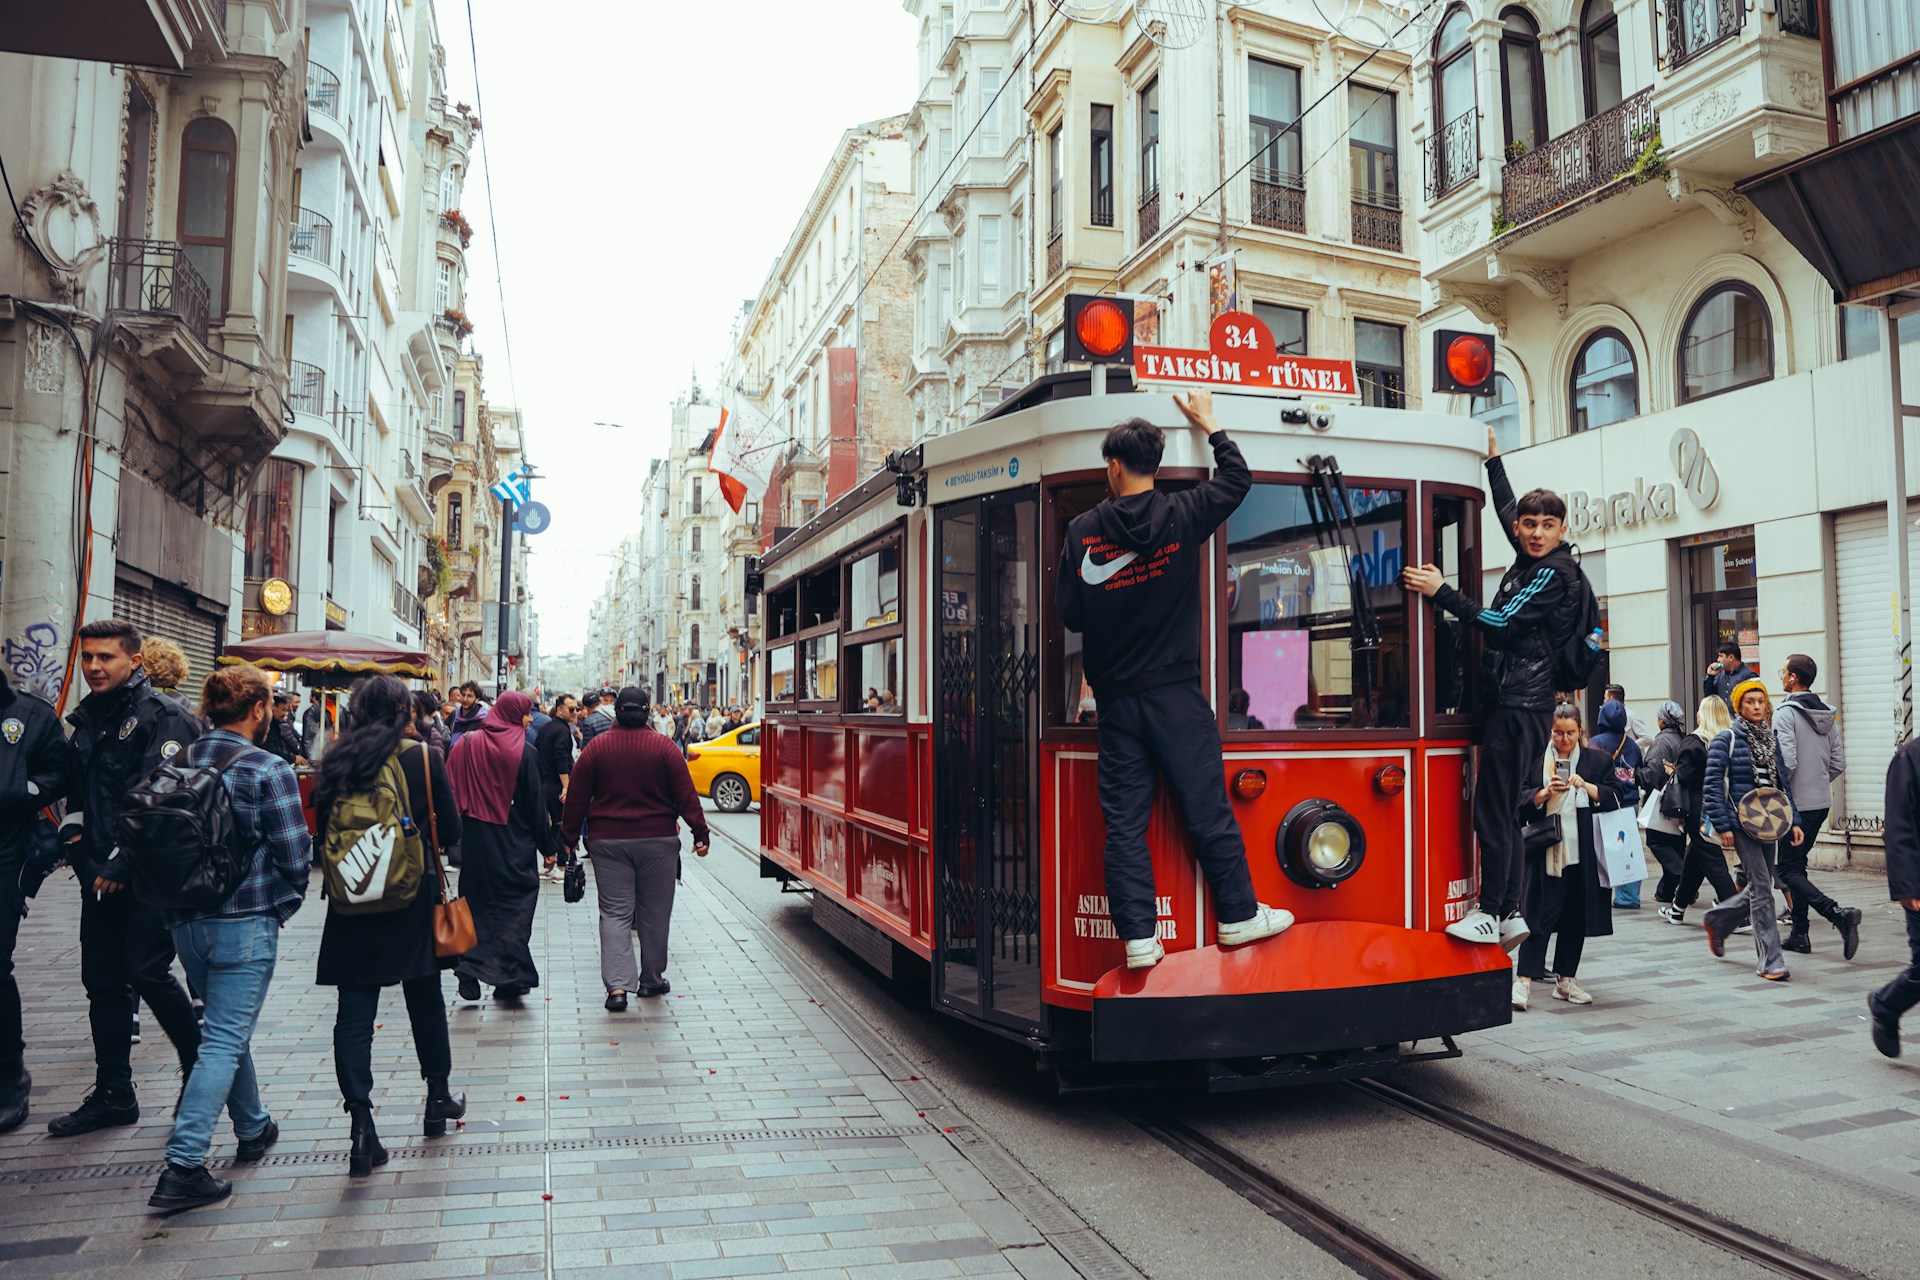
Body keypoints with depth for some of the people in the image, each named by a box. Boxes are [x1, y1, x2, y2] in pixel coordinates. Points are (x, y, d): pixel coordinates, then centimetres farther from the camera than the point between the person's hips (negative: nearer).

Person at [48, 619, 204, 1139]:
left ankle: (201, 1069, 12)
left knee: (148, 972, -9)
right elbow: (76, 798, 18)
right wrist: (79, 852, 3)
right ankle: (113, 1095, 20)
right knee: (104, 982, 10)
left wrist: (123, 864, -16)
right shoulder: (86, 720, 15)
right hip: (101, 876, 8)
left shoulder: (165, 717, -10)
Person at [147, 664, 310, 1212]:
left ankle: (253, 1129, 37)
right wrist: (284, 903, 5)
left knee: (227, 1028, 22)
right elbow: (294, 855, -13)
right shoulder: (269, 771, -14)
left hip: (186, 921, 7)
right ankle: (183, 1166, -7)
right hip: (244, 924, -6)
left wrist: (177, 900, 19)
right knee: (224, 1040, -2)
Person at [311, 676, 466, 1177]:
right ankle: (438, 1099, 30)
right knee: (425, 998, 15)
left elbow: (321, 831, 4)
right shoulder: (425, 757, -7)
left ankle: (361, 1125, -5)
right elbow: (450, 828, -4)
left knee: (355, 1010, 2)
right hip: (414, 897, -1)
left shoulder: (335, 761, 0)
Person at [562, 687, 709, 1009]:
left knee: (614, 913, 2)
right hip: (658, 840, 0)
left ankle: (617, 985, -10)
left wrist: (570, 837, 12)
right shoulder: (663, 747, -4)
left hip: (608, 841, 1)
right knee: (654, 912, 11)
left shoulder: (596, 748, -1)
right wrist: (701, 834, 0)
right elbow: (686, 795, -4)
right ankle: (651, 979, 22)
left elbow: (577, 798, 2)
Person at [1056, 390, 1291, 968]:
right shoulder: (1182, 515, -3)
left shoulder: (1082, 530, -2)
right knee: (1207, 807, 8)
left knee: (1124, 820, 4)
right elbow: (1238, 478, 14)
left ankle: (1139, 936, 5)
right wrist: (1208, 425, 25)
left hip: (1116, 698, 1)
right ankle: (1239, 915, 19)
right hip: (1174, 691, -1)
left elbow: (1071, 615, 1)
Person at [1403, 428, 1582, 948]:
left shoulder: (1553, 573, -10)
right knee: (1502, 810, 10)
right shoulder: (1530, 560, 15)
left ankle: (1491, 912, -2)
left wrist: (1441, 592, -18)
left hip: (1520, 705, -10)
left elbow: (1502, 623, -18)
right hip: (1510, 702, 10)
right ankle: (1510, 913, 15)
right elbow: (1508, 509, 31)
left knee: (1492, 807, -8)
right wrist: (1492, 458, 34)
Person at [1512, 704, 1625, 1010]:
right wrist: (1545, 793, -16)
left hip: (1584, 853, 2)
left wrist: (1586, 786, -13)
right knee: (1540, 915, -7)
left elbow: (1616, 797, 2)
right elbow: (1522, 804, 1)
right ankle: (1524, 980, -8)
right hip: (1546, 850, -2)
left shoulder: (1598, 760, 9)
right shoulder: (1537, 759, 5)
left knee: (1576, 917, 8)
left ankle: (1565, 980, 20)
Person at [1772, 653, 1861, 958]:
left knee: (1789, 870, -3)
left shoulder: (1785, 713, -15)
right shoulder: (1827, 714, 9)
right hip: (1822, 804, 8)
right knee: (1798, 864, 16)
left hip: (1795, 805, -8)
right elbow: (1839, 763, 10)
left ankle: (1838, 914, -20)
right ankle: (1798, 934, 17)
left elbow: (1786, 761, -22)